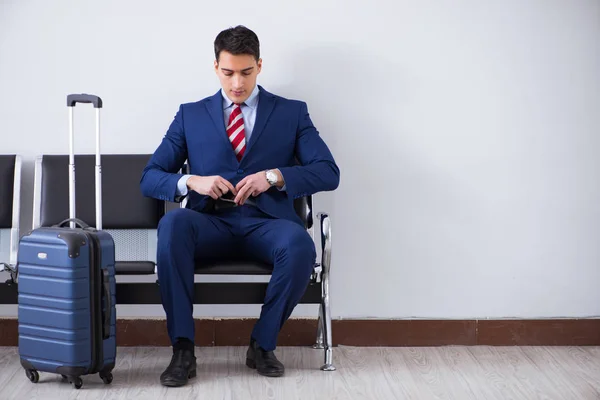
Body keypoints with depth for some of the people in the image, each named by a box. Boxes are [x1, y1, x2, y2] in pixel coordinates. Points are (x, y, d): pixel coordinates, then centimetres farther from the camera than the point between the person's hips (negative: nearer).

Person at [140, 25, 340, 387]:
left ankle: (263, 344, -13)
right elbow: (150, 178, 13)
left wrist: (274, 176, -12)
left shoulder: (292, 113, 15)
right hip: (211, 224, 1)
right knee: (172, 224, -34)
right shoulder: (191, 115, 18)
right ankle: (183, 350, -28)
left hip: (266, 223, -1)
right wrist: (191, 181, -9)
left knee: (301, 245, -36)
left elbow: (328, 173, 5)